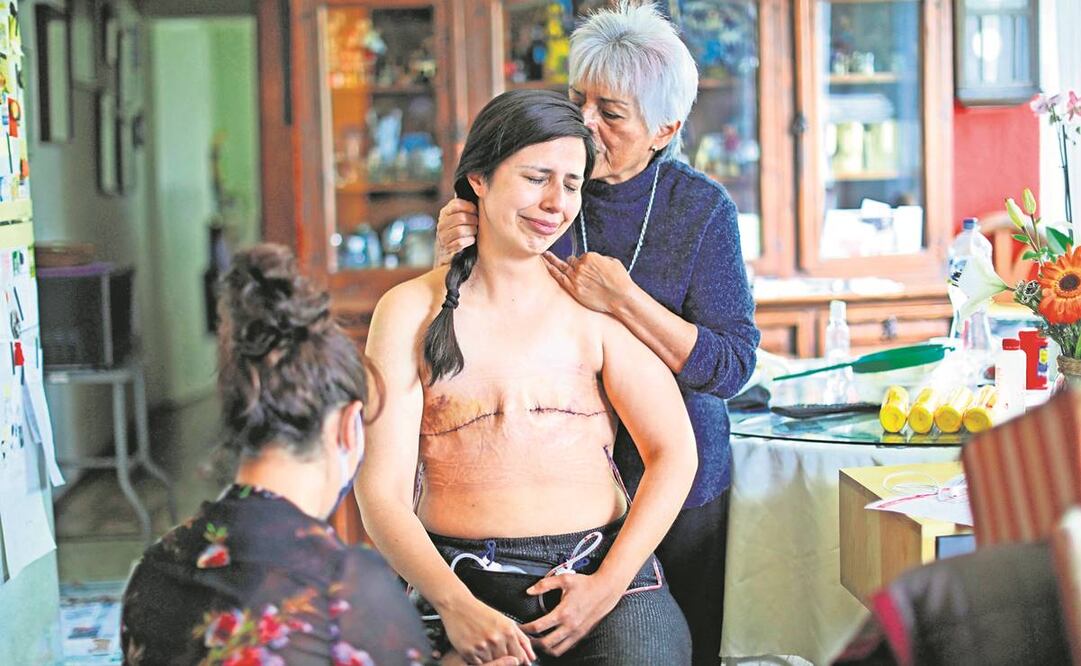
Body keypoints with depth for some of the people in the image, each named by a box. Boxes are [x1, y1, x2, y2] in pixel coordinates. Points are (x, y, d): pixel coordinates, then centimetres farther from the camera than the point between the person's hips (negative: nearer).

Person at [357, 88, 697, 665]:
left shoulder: (595, 303, 8)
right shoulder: (412, 312, 5)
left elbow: (674, 452, 5)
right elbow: (381, 492, -2)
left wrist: (608, 584, -8)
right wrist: (456, 605, -17)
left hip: (604, 570, 1)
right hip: (459, 579, -1)